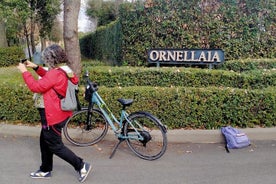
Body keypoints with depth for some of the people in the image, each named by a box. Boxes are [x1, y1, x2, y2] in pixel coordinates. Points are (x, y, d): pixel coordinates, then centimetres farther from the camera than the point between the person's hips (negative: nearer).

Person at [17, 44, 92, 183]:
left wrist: (25, 71, -13)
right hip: (55, 114, 10)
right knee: (45, 141, 22)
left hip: (52, 116, -10)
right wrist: (35, 67, 14)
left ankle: (82, 166, 9)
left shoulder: (55, 74, -26)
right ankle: (45, 170, 37)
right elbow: (47, 78, 23)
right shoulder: (61, 71, 5)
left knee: (55, 146, 3)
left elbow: (35, 87, -24)